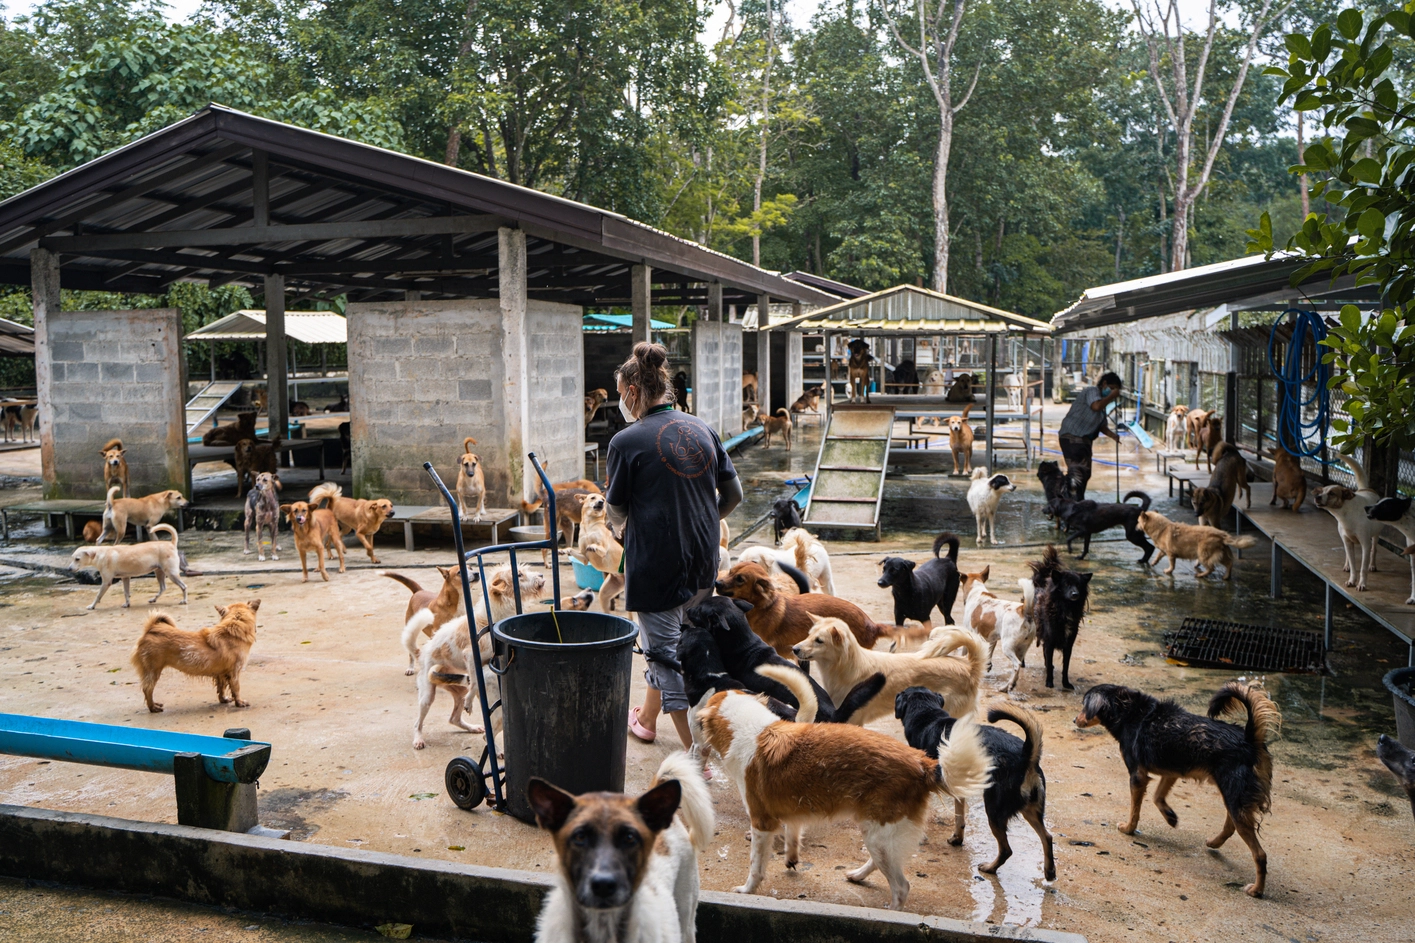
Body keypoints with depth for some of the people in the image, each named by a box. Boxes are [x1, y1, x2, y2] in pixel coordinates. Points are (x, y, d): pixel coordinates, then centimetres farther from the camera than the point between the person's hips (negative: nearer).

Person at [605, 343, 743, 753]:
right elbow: (733, 494, 8)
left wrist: (618, 521, 21)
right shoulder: (702, 430, 3)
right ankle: (647, 718, 45)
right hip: (702, 564, 7)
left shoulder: (627, 441, -13)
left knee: (667, 657, 4)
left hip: (656, 564, -7)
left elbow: (616, 514, -2)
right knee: (661, 645, 25)